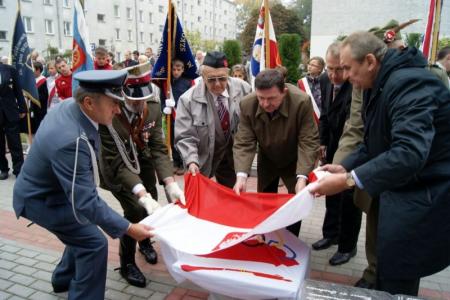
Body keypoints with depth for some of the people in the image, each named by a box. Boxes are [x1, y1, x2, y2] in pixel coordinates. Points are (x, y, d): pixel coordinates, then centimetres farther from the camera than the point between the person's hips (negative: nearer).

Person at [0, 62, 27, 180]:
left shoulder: (10, 70, 0)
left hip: (10, 113, -1)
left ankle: (18, 170, 11)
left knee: (15, 144, 4)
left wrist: (22, 109, 2)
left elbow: (18, 90, 3)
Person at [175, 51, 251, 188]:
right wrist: (192, 161, -30)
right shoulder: (188, 100, -19)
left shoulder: (243, 89, -13)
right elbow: (184, 137, -16)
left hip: (233, 157, 2)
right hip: (202, 159, -2)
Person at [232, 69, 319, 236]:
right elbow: (244, 143, -24)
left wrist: (302, 177, -40)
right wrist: (242, 175, -38)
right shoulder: (247, 105, -26)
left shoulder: (301, 102, -33)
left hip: (294, 160, -2)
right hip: (267, 159, 3)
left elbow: (308, 142, -29)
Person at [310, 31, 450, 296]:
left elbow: (410, 153, -36)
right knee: (388, 270, 20)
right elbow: (374, 142, 13)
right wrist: (346, 167, -1)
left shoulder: (408, 83, -25)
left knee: (396, 283, 0)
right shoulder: (380, 84, 7)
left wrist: (349, 180, -35)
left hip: (423, 195, -9)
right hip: (402, 188, 9)